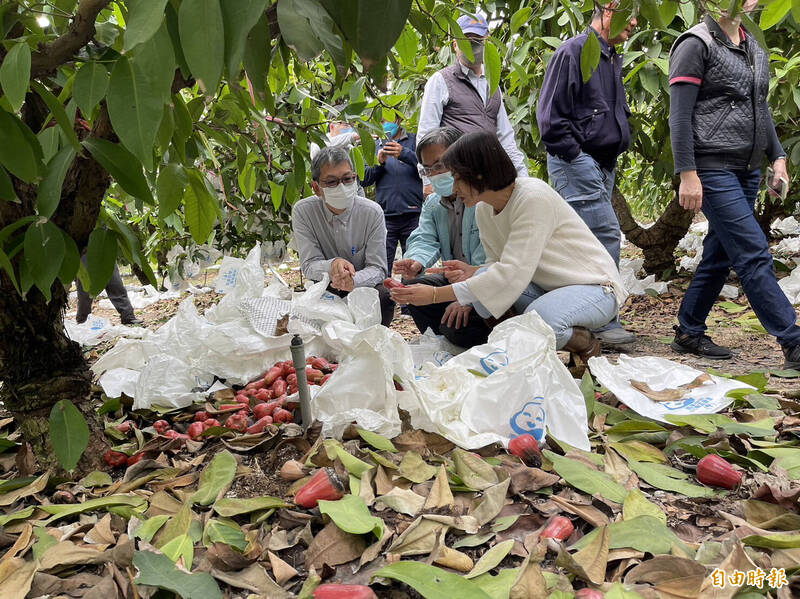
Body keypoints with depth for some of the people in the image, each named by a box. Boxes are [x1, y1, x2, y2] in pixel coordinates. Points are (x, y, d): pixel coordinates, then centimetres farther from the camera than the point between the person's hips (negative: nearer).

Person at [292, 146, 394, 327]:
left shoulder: (372, 212, -10)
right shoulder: (303, 212, -9)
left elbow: (377, 268, -12)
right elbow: (309, 266, -12)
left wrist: (354, 280, -36)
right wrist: (331, 265, -37)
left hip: (363, 286, 1)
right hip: (324, 289, 0)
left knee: (384, 295, -32)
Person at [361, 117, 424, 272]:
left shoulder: (414, 140, 11)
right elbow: (364, 180, 10)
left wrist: (404, 153, -20)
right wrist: (378, 163, -6)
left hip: (413, 214, -2)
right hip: (385, 217, 2)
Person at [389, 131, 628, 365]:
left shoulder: (534, 197, -25)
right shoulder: (484, 209, 0)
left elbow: (512, 274, -32)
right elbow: (502, 266, 6)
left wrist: (436, 295, -33)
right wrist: (470, 272, -16)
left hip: (596, 287, -6)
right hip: (546, 287, 7)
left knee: (539, 317, -36)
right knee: (482, 280, -17)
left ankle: (587, 345, -3)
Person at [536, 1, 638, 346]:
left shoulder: (613, 59, 21)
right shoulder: (573, 51, -7)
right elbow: (550, 113, -13)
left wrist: (614, 154, 17)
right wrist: (574, 155, -15)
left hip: (603, 165, 9)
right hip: (577, 162, -9)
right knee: (606, 233, -14)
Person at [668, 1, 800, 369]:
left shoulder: (754, 48, 19)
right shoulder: (696, 45, -5)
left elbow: (761, 110, 24)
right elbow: (679, 115, -12)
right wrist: (687, 174, -18)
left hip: (747, 172, 8)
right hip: (713, 170, -8)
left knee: (719, 257, 10)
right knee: (754, 256, -9)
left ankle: (688, 334, 20)